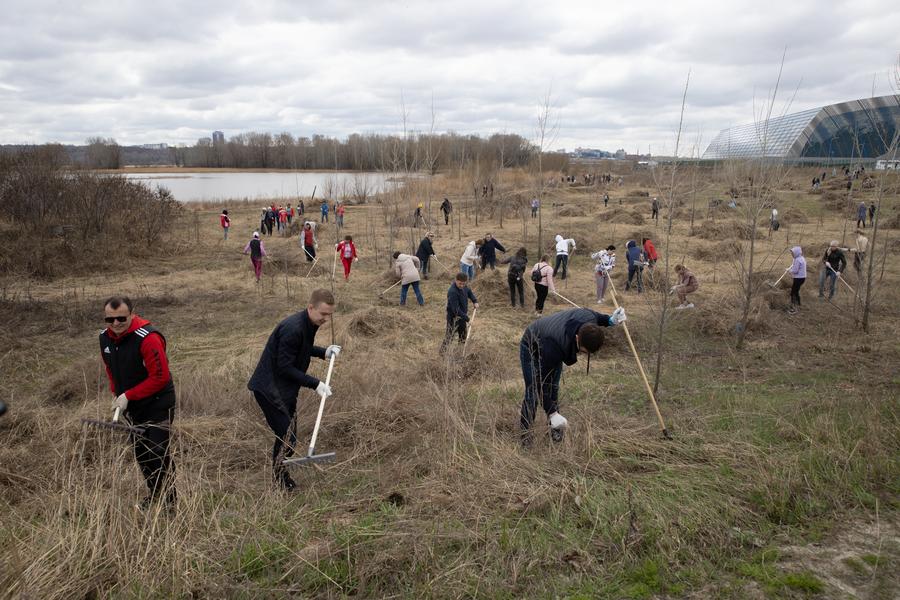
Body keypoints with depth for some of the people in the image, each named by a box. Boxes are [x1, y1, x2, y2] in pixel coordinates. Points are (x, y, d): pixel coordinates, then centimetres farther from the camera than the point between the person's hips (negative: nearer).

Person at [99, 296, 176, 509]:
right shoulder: (105, 338, -1)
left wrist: (128, 396, -21)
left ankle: (170, 499, 6)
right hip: (132, 407, 7)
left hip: (158, 405, -7)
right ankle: (153, 491, 35)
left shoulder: (148, 338, -26)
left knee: (158, 452, -10)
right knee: (140, 452, 16)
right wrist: (116, 393, 4)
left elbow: (160, 377, -25)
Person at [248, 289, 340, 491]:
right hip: (269, 388, -10)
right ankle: (281, 482, 5)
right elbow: (284, 367, -25)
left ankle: (281, 478, 29)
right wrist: (315, 384, -24)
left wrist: (324, 352, 5)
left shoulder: (309, 324, 3)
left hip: (285, 389, 10)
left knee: (288, 436, 14)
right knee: (286, 436, -10)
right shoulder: (292, 328, -27)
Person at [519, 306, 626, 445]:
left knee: (553, 389, 3)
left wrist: (610, 320, -19)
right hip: (531, 347, -5)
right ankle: (525, 432, 7)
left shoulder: (590, 320, -31)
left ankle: (555, 428, 18)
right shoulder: (553, 345, -47)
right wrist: (552, 413, -37)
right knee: (533, 391, -9)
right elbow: (542, 381, -37)